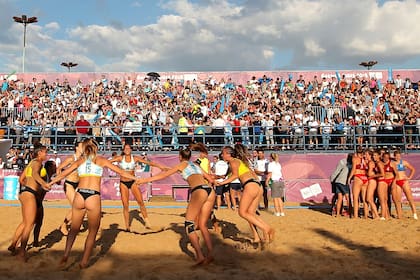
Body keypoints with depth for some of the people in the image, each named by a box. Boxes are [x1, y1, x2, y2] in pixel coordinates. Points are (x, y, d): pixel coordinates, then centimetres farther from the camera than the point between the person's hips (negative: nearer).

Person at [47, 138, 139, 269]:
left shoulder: (79, 161, 15)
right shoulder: (101, 160, 9)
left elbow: (62, 174, 22)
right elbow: (121, 172, 11)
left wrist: (49, 183, 36)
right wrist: (136, 179, 21)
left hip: (79, 196, 3)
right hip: (93, 197, -3)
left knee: (74, 228, 21)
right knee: (92, 231, 11)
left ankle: (66, 255, 10)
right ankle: (84, 262, 11)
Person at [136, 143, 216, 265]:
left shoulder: (182, 164, 18)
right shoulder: (196, 165, 32)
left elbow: (164, 175, 17)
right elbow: (210, 179, 37)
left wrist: (145, 180, 23)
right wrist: (216, 182, 60)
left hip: (199, 191, -6)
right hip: (210, 191, 6)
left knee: (189, 224, 0)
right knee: (202, 225, 13)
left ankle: (200, 255, -8)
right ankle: (210, 254, 6)